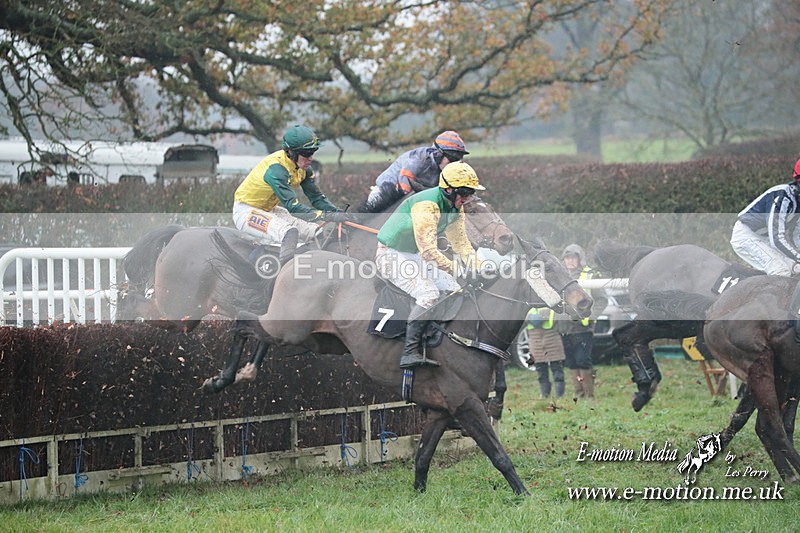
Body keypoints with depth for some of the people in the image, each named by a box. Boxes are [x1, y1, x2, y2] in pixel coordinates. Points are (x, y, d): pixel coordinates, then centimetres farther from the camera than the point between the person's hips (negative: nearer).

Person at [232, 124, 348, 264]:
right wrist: (330, 216, -42)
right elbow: (293, 208, -38)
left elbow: (317, 198, 2)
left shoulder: (303, 167, -6)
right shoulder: (276, 168, -32)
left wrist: (339, 213, -17)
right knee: (290, 232, -35)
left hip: (270, 210, 9)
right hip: (246, 212, -9)